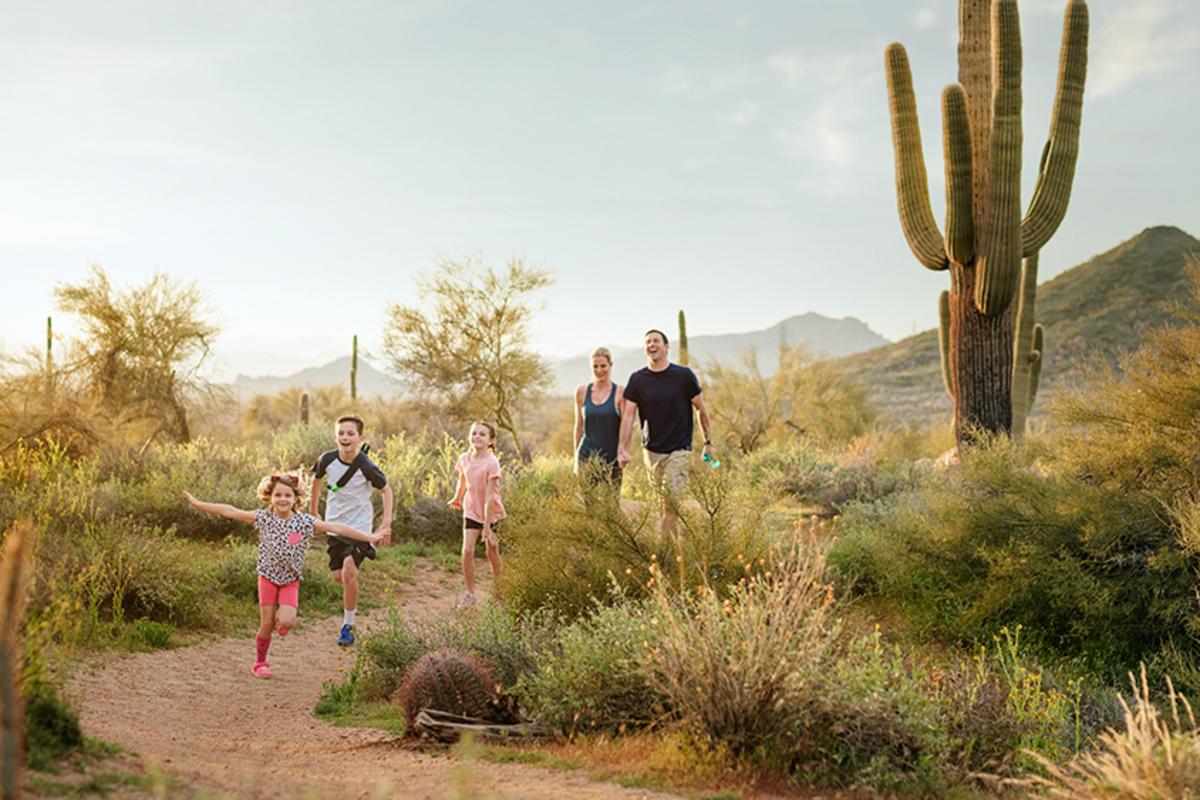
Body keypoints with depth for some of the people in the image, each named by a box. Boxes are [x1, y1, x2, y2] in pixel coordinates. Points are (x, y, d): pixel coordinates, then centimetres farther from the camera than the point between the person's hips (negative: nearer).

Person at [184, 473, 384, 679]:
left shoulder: (305, 521, -9)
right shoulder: (264, 518, -8)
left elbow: (336, 528, -12)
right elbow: (230, 512, -8)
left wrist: (370, 537, -15)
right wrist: (198, 503, -9)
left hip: (291, 580, 0)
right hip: (268, 576, 0)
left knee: (286, 621, -19)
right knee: (267, 624, 2)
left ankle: (282, 617, 17)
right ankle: (260, 662, 23)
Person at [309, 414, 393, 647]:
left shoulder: (367, 467, -20)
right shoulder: (327, 460, -11)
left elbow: (386, 490, -4)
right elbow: (317, 479, 12)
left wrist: (386, 522, -12)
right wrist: (313, 510, 21)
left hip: (360, 526, -4)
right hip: (335, 525, 4)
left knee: (349, 572, -18)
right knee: (338, 576, 4)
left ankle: (348, 625, -3)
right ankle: (351, 598, 41)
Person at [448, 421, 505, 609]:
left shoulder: (491, 463, -23)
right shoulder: (464, 459, -7)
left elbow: (489, 496, -23)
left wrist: (487, 525, -22)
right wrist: (457, 498, 31)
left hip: (492, 513, -3)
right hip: (471, 511, 3)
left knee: (492, 553, 9)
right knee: (467, 551, -10)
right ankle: (470, 593, 1)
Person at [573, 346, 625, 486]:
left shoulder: (620, 393, -3)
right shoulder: (582, 392, 6)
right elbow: (579, 426, 13)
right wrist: (576, 457, 14)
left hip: (612, 459, -2)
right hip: (587, 457, 2)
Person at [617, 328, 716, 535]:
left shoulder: (683, 376, -4)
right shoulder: (637, 380, 1)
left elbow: (701, 409, 4)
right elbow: (628, 415, -2)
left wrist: (708, 442, 5)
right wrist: (622, 449, -13)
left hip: (679, 450, -3)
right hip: (651, 451, 3)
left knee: (672, 500, -13)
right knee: (661, 501, 7)